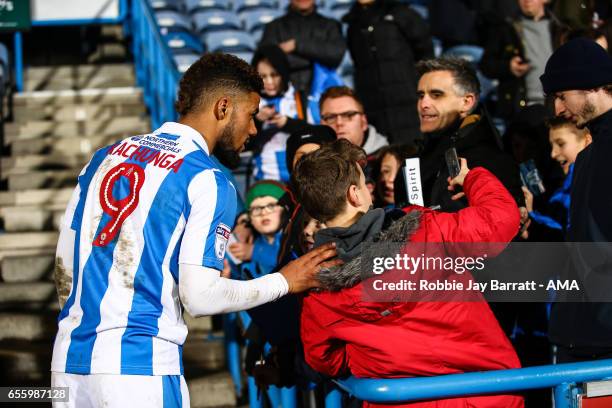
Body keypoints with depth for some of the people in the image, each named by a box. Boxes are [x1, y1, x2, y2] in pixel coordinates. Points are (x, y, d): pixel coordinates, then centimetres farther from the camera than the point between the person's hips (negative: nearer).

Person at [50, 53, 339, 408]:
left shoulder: (105, 156, 13)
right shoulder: (209, 181, -6)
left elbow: (64, 273, 16)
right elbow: (200, 296, -12)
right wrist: (286, 282, 1)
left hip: (69, 356, 7)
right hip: (139, 365, -7)